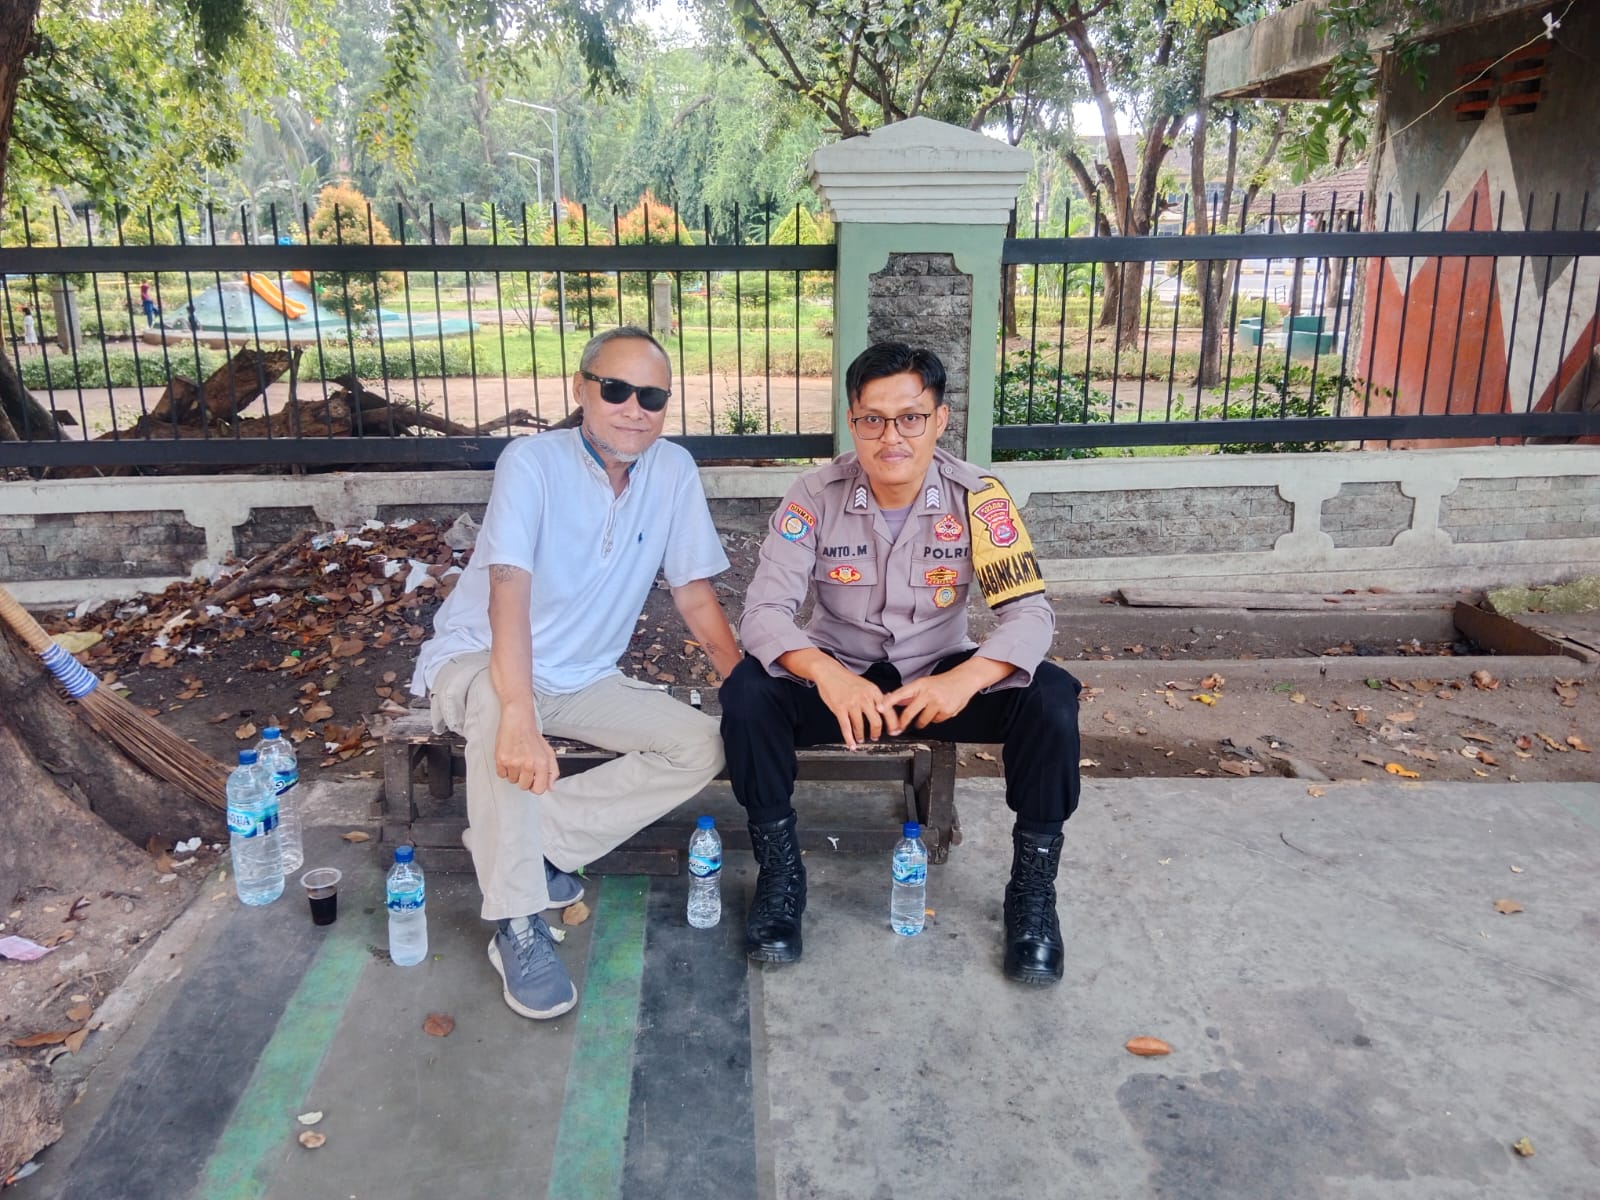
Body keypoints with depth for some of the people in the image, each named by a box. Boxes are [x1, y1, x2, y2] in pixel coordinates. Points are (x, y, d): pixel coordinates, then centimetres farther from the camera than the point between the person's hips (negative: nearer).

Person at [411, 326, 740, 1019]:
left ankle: (536, 838, -10)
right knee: (500, 703, -39)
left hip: (584, 681, 5)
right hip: (479, 660, -5)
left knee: (702, 747, -13)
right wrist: (520, 717, -46)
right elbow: (510, 591, -33)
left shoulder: (674, 471, -5)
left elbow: (695, 596, 0)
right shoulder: (534, 463, -19)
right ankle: (517, 927, -27)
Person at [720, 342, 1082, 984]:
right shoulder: (816, 495, -15)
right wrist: (826, 674, -43)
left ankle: (1033, 888, -6)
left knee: (1050, 698, -26)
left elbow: (1030, 613, -20)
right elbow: (763, 610, -21)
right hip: (841, 673, 0)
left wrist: (964, 680, -41)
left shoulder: (977, 497, -15)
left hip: (940, 674, 0)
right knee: (748, 692, -29)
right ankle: (779, 871, -8)